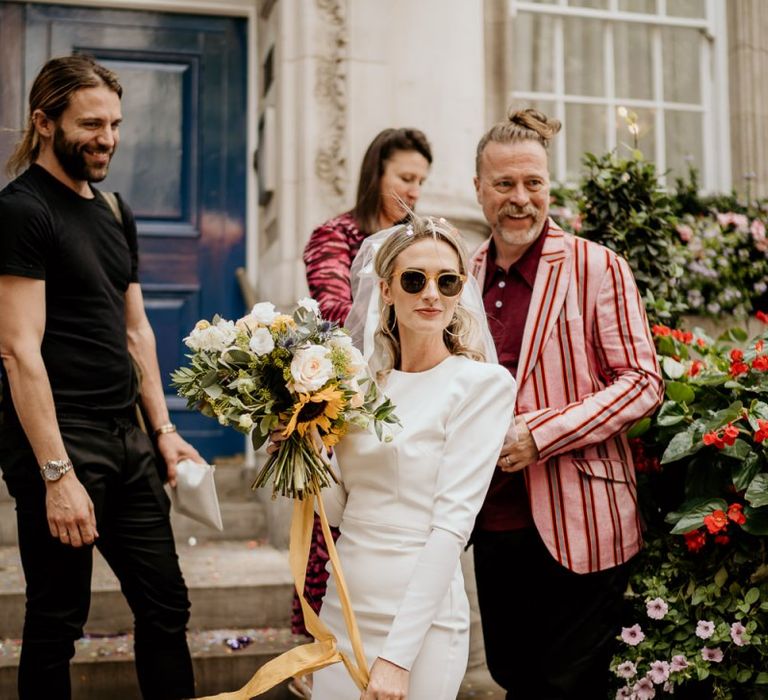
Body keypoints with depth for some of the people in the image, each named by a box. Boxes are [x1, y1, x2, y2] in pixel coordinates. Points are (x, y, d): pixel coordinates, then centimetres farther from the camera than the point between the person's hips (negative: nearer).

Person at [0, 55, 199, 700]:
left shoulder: (115, 213, 14)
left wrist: (163, 429, 12)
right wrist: (56, 474, -21)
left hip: (126, 440, 8)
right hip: (60, 441, -8)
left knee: (166, 605, 12)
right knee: (56, 621, 4)